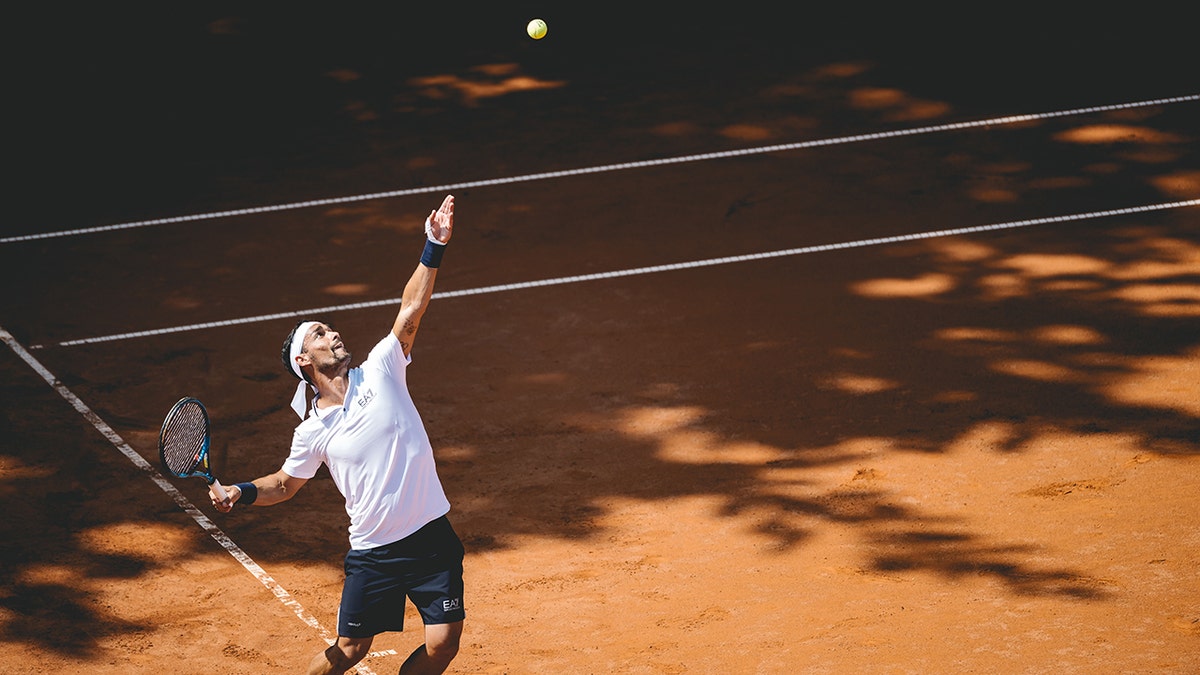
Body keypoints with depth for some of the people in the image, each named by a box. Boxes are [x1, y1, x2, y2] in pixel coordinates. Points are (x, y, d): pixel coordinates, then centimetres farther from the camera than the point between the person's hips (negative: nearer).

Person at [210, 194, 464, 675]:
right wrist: (241, 492, -4)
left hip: (431, 536, 1)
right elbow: (285, 484, 14)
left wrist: (433, 249, -17)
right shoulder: (312, 433, -2)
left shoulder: (379, 372, 0)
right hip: (373, 551, -1)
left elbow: (410, 311, -8)